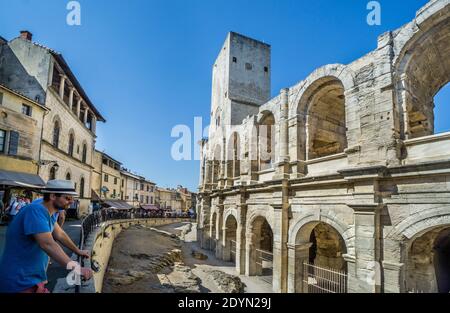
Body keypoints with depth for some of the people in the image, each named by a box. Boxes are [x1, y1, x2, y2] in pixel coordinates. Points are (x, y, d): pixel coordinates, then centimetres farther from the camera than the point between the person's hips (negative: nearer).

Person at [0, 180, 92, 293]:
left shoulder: (47, 211, 3)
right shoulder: (36, 210, -26)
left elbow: (60, 234, 14)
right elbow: (48, 244, -36)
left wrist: (78, 251, 20)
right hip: (20, 282, -8)